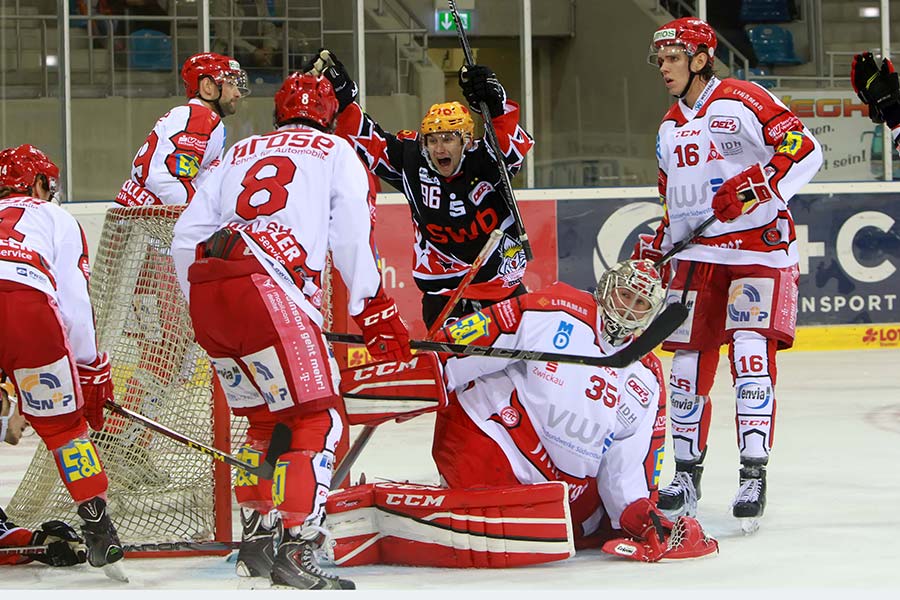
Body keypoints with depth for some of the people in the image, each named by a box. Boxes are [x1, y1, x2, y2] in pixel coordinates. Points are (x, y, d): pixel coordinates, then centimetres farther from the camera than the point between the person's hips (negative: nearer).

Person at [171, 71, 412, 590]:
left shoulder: (240, 154, 30)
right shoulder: (336, 152, 18)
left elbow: (186, 238, 25)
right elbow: (353, 235, 5)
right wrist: (375, 311, 7)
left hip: (205, 289, 6)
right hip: (266, 288, -6)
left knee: (266, 419, 22)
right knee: (317, 421, -3)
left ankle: (257, 537, 24)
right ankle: (296, 551, -13)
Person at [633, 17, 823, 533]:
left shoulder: (744, 102, -8)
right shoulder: (670, 128, 18)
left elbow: (806, 150, -15)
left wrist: (757, 184, -26)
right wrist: (655, 250, 15)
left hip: (759, 248, -7)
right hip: (698, 255, 7)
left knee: (751, 350, -17)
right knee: (689, 360, 4)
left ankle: (754, 475, -16)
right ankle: (688, 472, 15)